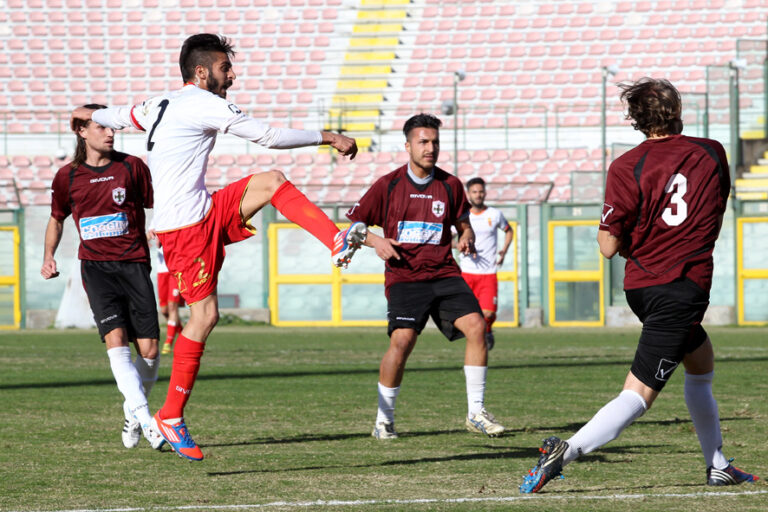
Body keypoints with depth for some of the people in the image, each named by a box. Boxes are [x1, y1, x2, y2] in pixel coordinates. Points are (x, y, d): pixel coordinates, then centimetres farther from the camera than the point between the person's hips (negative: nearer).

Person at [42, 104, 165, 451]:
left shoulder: (131, 167, 3)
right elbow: (56, 219, 22)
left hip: (133, 263, 0)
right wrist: (49, 256, 9)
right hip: (95, 266, 0)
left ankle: (132, 412, 22)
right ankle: (145, 421, -25)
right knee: (115, 338, -20)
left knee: (148, 350, -5)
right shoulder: (67, 177, 6)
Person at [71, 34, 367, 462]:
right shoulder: (204, 105, -13)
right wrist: (327, 137, -7)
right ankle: (172, 416, 3)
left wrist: (92, 115, 58)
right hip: (188, 226, -9)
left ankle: (338, 244, -14)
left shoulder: (160, 105, 14)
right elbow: (269, 136, -14)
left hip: (207, 215, 9)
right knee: (205, 315, -5)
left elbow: (124, 116, 35)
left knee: (272, 182, 0)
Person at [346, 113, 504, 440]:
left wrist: (467, 237, -2)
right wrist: (375, 241, -12)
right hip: (404, 277, -3)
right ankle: (384, 419, -6)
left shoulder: (450, 185, 8)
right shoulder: (388, 186, 2)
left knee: (476, 325, -16)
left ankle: (476, 413, -3)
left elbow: (463, 224, 21)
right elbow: (352, 226, 7)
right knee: (402, 339, -23)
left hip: (444, 274, 3)